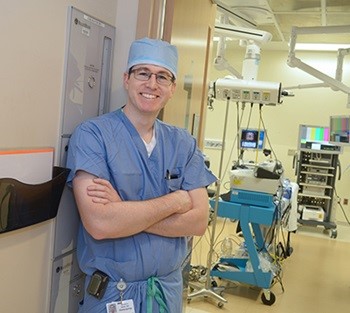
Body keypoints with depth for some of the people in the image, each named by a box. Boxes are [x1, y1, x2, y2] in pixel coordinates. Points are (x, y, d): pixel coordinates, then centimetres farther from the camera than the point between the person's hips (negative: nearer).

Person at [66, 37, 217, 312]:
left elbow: (199, 221, -10)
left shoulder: (183, 143, -2)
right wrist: (176, 200, -15)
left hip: (170, 290, 4)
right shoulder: (92, 134, -14)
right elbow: (99, 224, -25)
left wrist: (123, 211, -21)